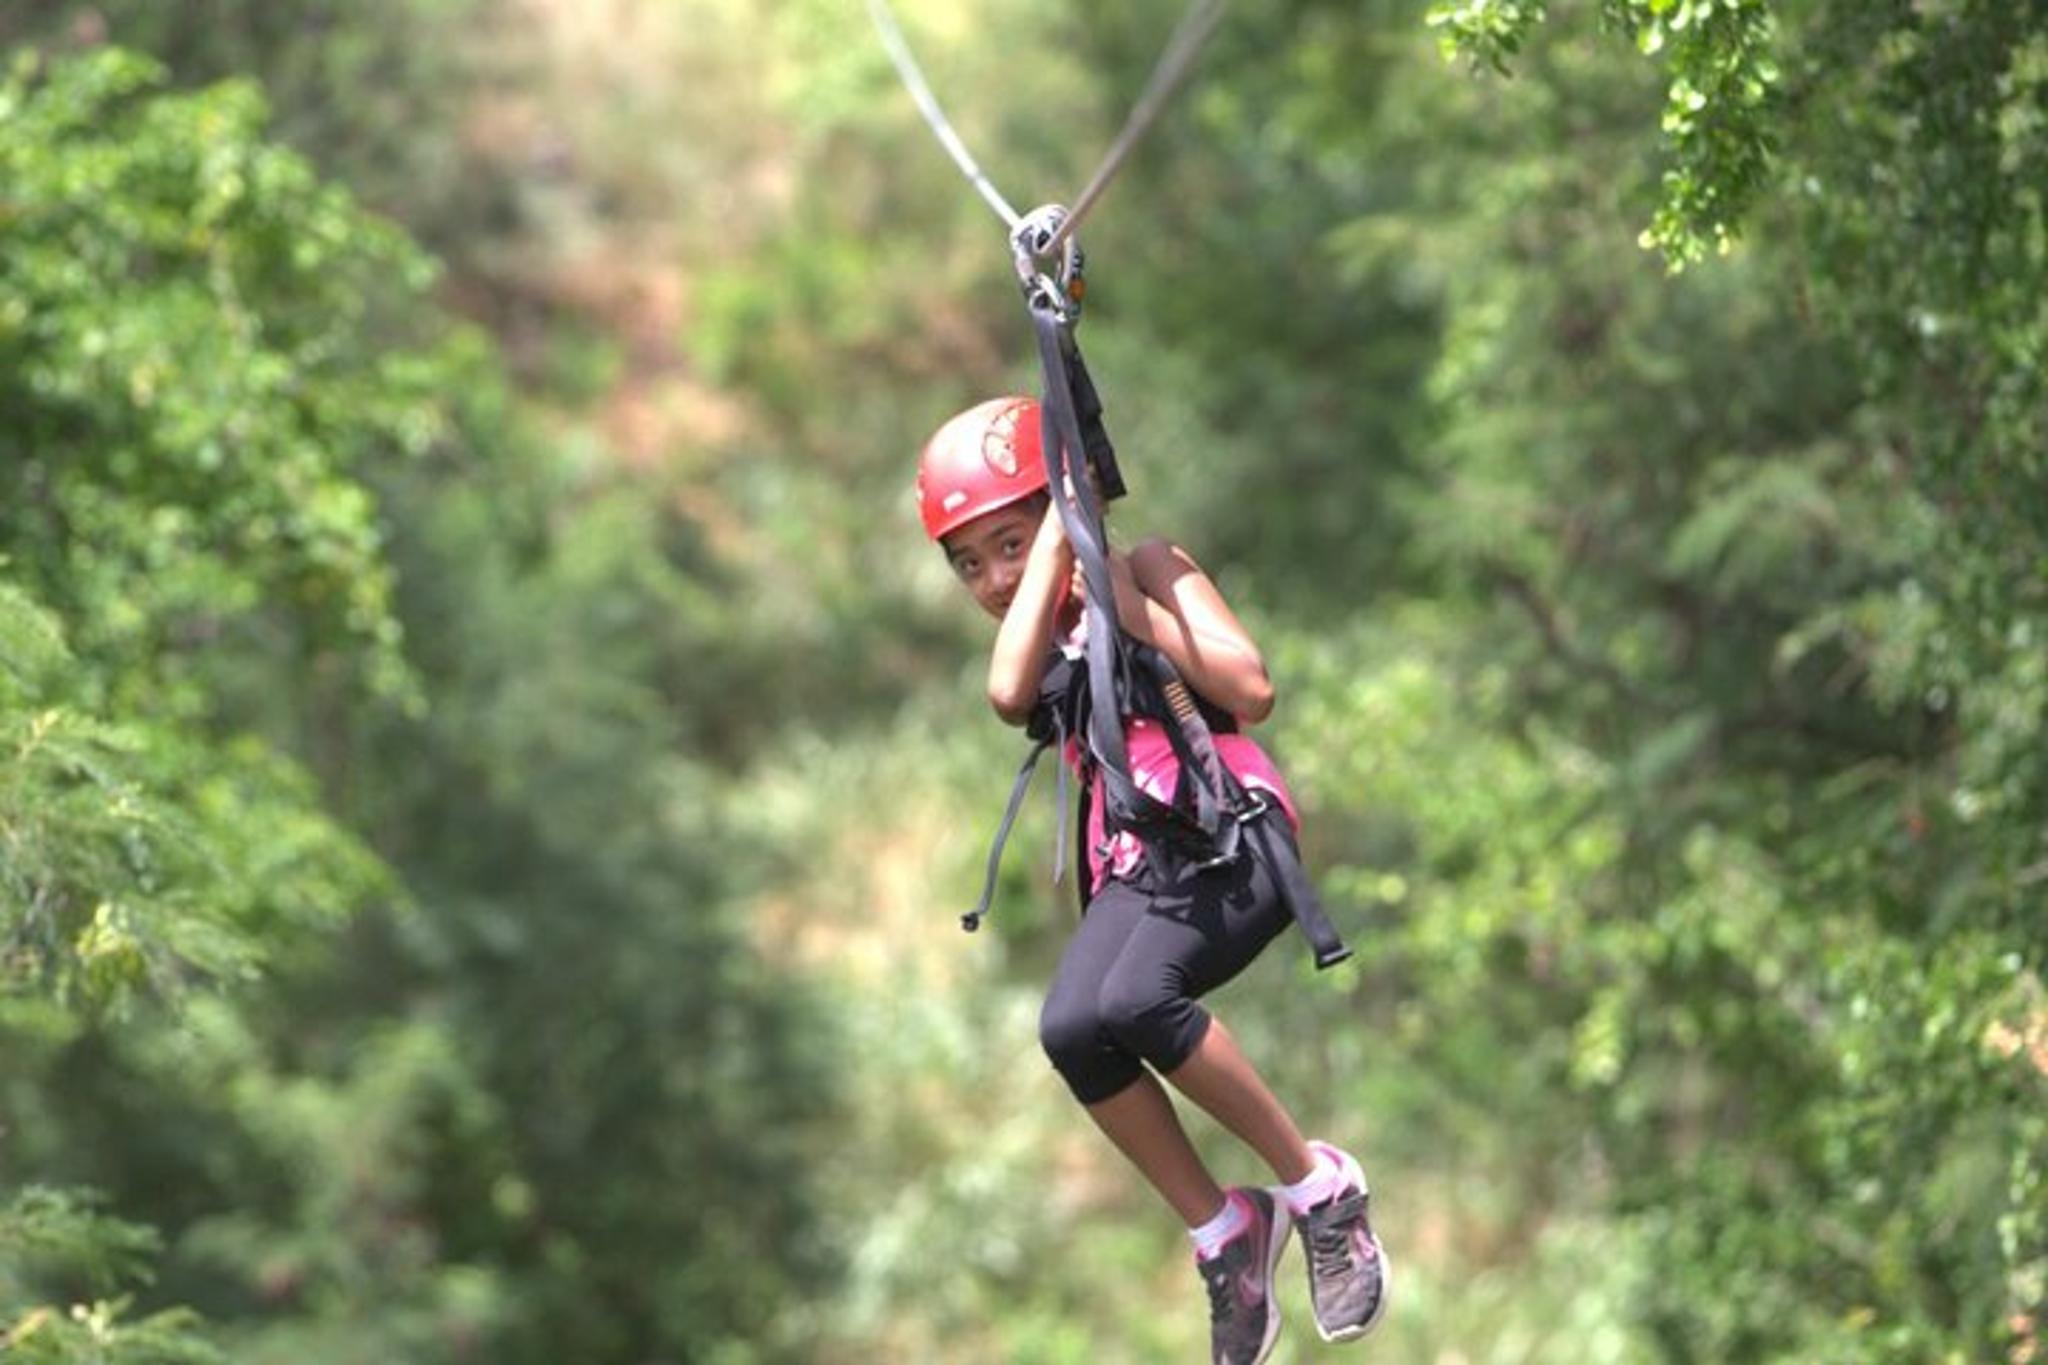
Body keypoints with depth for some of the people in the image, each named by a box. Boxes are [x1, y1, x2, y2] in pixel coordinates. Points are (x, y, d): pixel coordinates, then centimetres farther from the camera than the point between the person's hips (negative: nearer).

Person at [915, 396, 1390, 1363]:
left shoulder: (1148, 567, 9)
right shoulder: (1037, 638, 21)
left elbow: (1252, 688, -6)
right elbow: (1009, 695, -7)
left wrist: (1135, 613, -9)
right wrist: (1058, 538, -3)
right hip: (1134, 867, 5)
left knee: (1133, 999, -32)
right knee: (1071, 1028, -25)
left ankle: (1317, 1187, -14)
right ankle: (1220, 1230, -8)